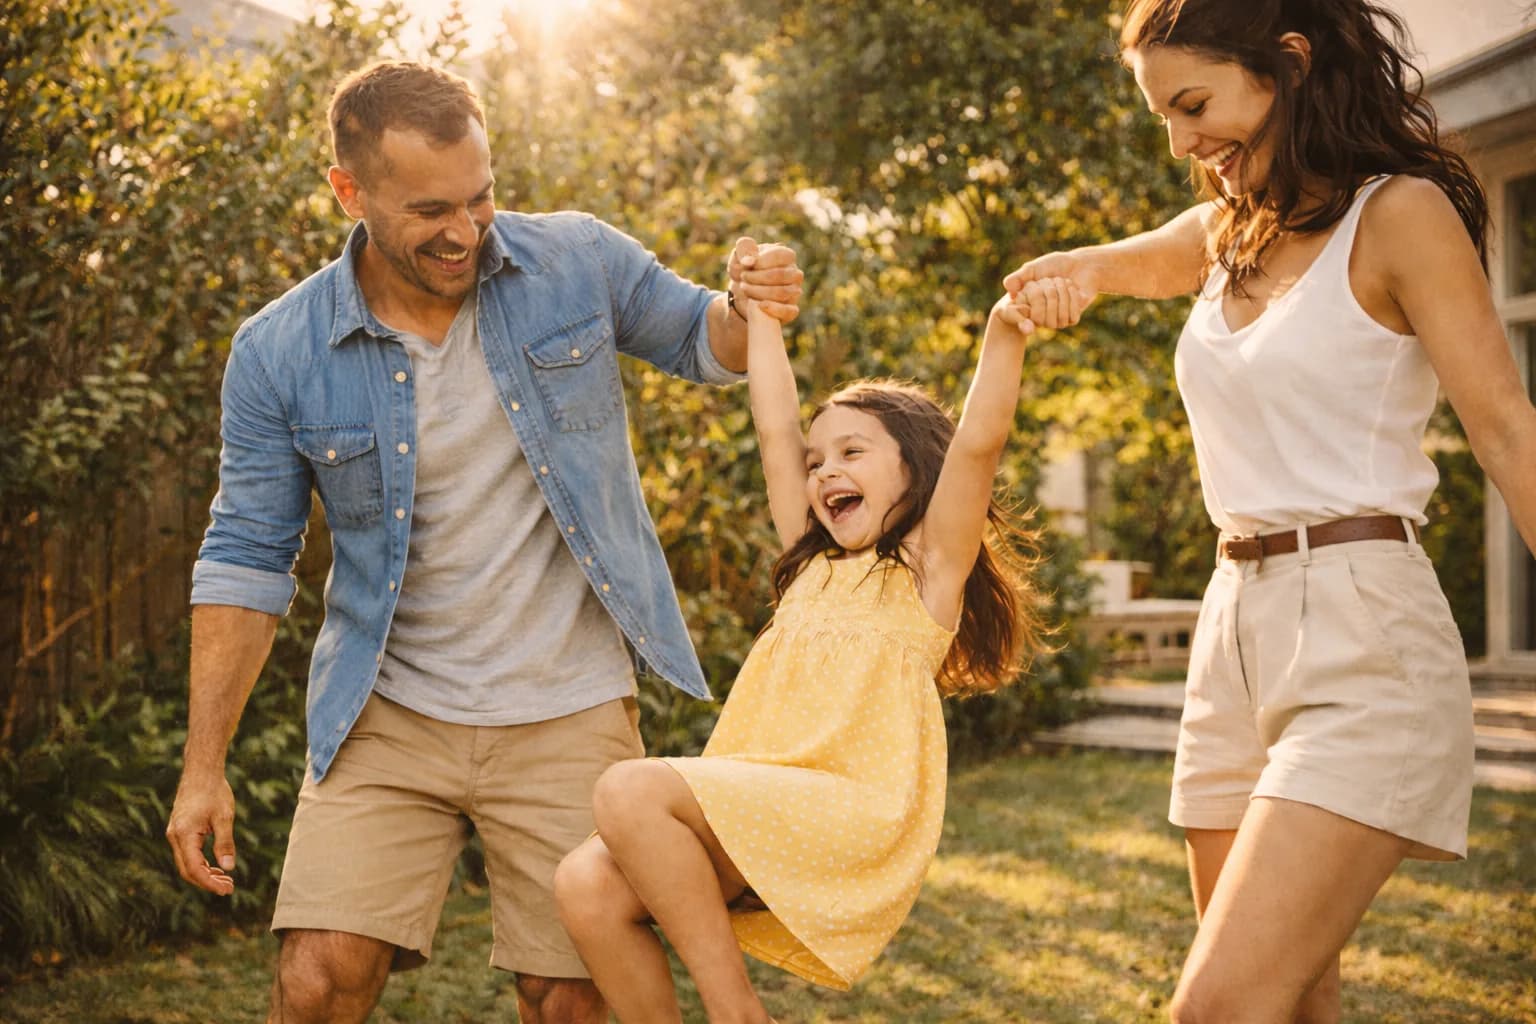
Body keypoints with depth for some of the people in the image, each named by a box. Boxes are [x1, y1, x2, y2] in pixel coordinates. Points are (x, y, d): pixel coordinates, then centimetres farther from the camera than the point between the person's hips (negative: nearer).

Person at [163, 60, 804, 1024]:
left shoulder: (580, 263, -6)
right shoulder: (277, 355, -7)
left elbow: (701, 343, 11)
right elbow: (246, 562, -2)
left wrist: (750, 310, -15)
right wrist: (205, 766, -5)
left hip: (568, 721, 0)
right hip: (387, 721, 0)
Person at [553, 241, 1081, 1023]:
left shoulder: (927, 566, 8)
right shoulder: (814, 565, 25)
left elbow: (978, 443, -8)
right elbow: (776, 430, 26)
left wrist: (1006, 330, -22)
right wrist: (760, 311, 29)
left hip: (854, 820, -7)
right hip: (765, 824, 7)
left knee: (630, 791, -27)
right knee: (586, 887, -16)